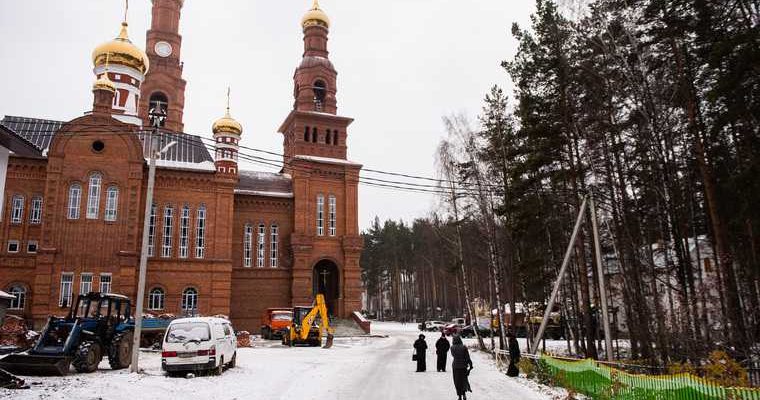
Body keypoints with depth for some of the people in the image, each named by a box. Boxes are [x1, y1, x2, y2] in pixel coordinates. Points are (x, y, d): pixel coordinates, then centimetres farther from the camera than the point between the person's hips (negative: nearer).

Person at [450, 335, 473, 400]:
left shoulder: (452, 348, -7)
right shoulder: (464, 347, -12)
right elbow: (467, 357, -10)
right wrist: (470, 365, -1)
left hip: (455, 366, 0)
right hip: (463, 366, 0)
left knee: (457, 381, 11)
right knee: (464, 380, 17)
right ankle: (464, 393, 0)